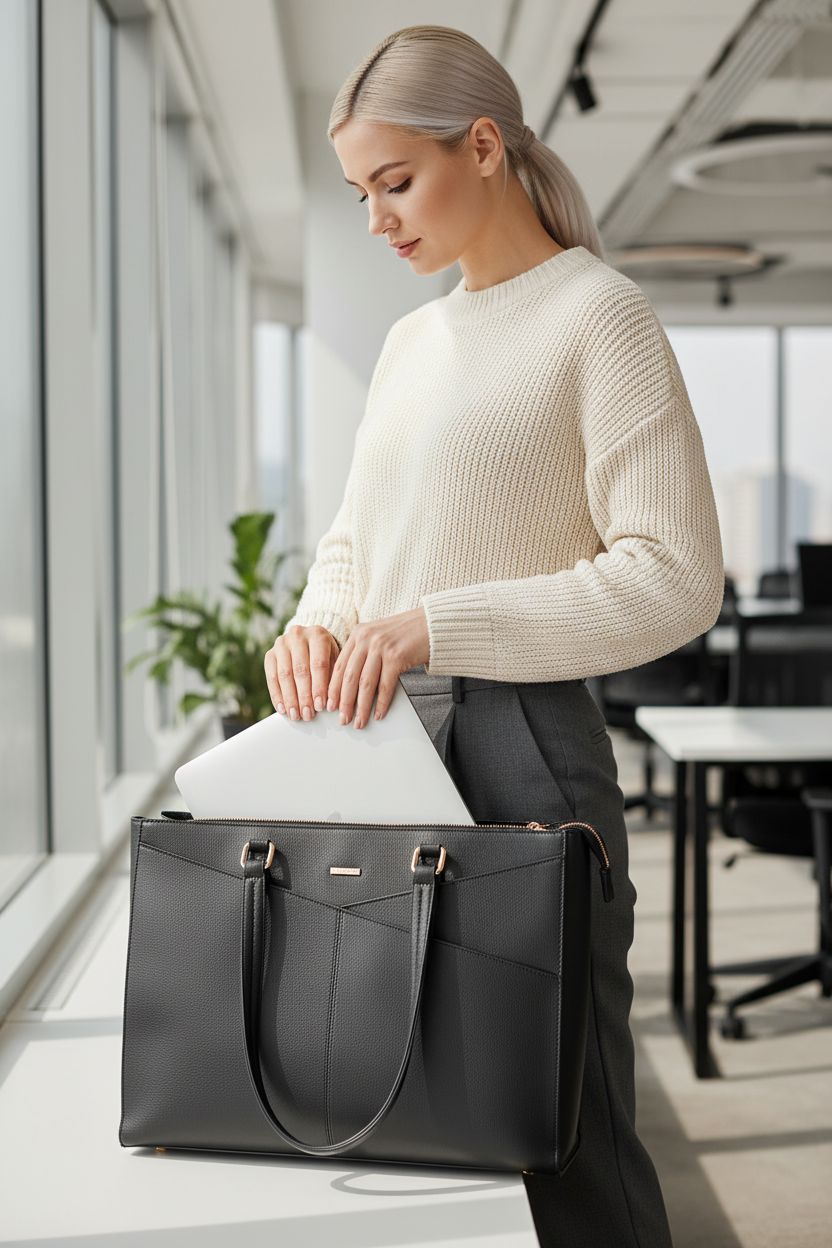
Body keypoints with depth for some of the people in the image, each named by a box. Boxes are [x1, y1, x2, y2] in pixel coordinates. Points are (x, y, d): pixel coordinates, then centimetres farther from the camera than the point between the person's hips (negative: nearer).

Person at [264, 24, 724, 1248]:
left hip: (521, 745, -7)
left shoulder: (596, 314, -5)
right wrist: (318, 623, 0)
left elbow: (677, 577, -13)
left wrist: (435, 626, -18)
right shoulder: (412, 339, 18)